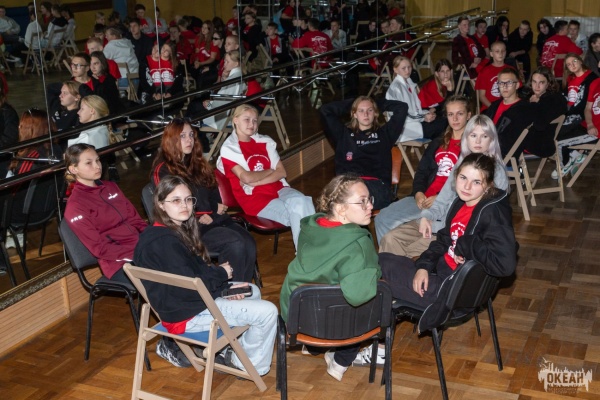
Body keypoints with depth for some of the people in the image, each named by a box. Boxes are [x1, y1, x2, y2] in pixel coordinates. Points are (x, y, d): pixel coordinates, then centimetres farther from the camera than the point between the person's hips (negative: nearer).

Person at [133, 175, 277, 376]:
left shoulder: (180, 230, 7)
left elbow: (200, 270, 11)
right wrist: (221, 274, -10)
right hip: (186, 313, -11)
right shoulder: (164, 241, -25)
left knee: (252, 291, 26)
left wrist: (227, 286, -4)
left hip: (197, 297, 11)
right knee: (267, 312, -13)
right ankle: (251, 365, 11)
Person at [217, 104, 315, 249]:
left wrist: (254, 182, -8)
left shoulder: (265, 142, 14)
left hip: (278, 189, 5)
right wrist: (270, 171, 2)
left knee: (302, 201, -29)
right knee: (297, 213, -28)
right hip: (255, 198, -4)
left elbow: (281, 172, 4)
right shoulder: (229, 149, 0)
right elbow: (246, 178, -13)